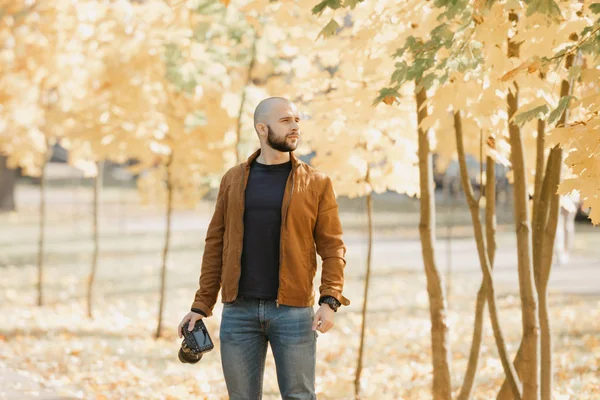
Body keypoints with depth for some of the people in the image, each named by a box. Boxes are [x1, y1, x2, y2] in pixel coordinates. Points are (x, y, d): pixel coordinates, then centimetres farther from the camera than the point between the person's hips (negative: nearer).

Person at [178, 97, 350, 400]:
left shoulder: (316, 183, 3)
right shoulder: (233, 180, 9)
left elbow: (332, 247, 0)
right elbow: (216, 245, 10)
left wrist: (330, 301, -14)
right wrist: (201, 306, 5)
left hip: (293, 310, -2)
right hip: (238, 310, 2)